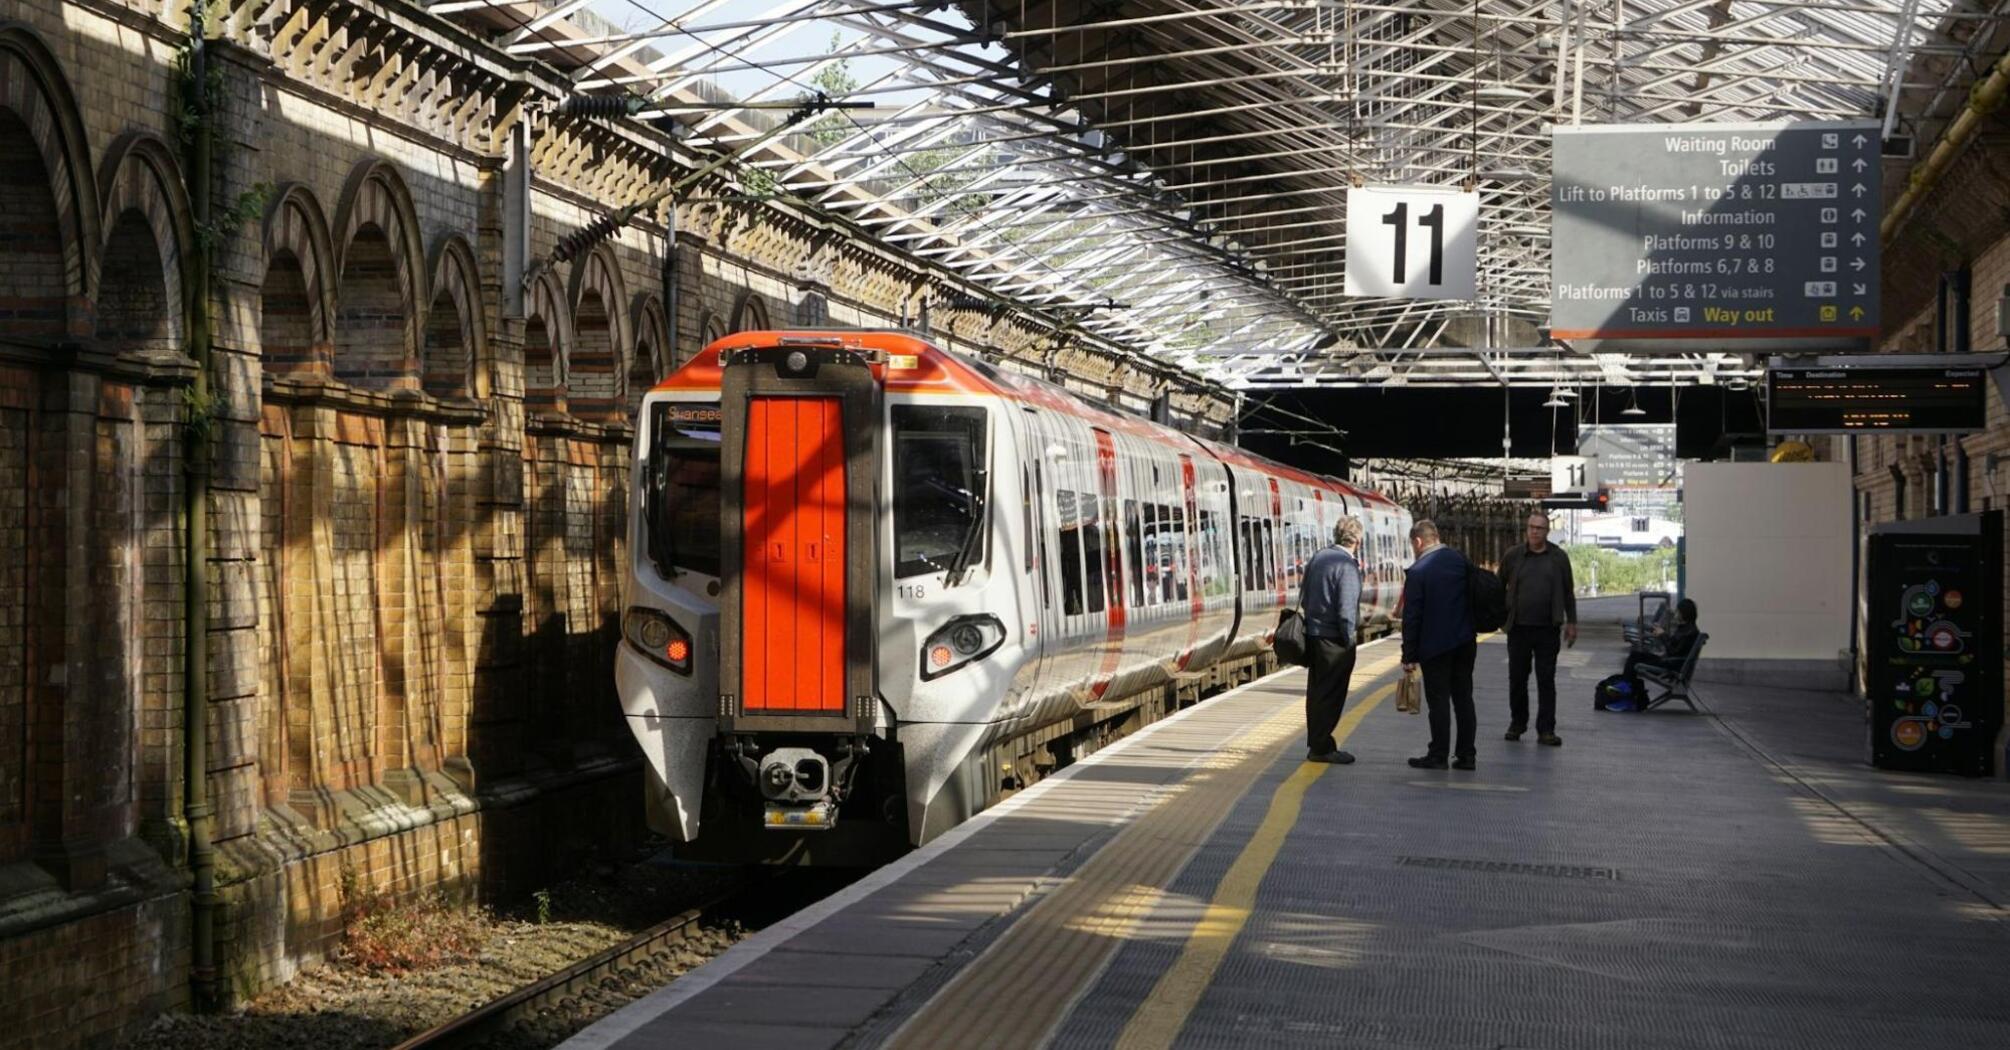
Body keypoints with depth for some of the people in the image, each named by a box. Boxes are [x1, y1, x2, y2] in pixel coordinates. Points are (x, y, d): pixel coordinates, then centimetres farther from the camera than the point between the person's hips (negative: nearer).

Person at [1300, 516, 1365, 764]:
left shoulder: (1317, 558, 8)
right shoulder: (1347, 566, -17)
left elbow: (1303, 597, 14)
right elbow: (1346, 609, -20)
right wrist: (1349, 640, -11)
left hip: (1313, 634, 8)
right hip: (1334, 639, -8)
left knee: (1316, 692, 15)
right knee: (1331, 695, -1)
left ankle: (1316, 743, 22)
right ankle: (1321, 748, 2)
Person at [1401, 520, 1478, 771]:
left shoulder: (1417, 572, -13)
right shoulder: (1460, 560, 4)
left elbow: (1412, 616, -12)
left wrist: (1409, 655, -7)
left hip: (1435, 645, -6)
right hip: (1465, 642, 6)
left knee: (1438, 700, 0)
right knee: (1463, 698, 10)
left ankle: (1438, 755, 3)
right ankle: (1465, 755, 13)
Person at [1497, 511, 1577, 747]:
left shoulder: (1559, 558, 4)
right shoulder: (1512, 556, 4)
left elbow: (1568, 592, 9)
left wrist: (1571, 623, 6)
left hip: (1547, 629, -1)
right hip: (1519, 628, 1)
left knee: (1547, 681, 1)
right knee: (1517, 679, 8)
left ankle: (1546, 729, 4)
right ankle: (1517, 723, 22)